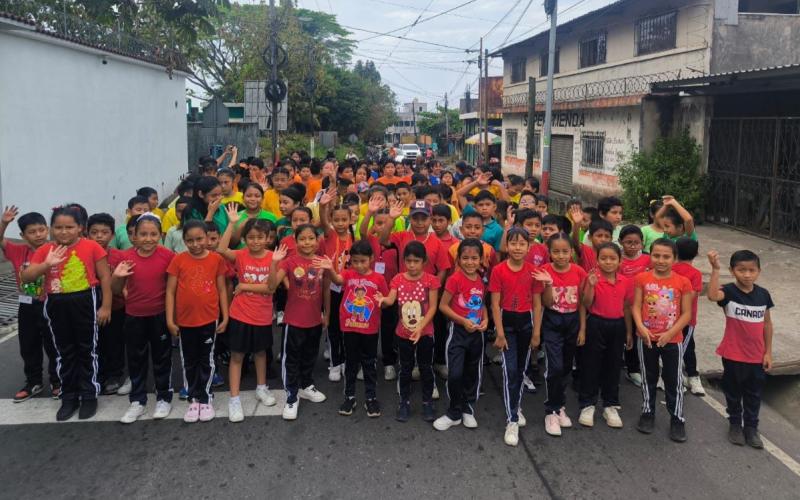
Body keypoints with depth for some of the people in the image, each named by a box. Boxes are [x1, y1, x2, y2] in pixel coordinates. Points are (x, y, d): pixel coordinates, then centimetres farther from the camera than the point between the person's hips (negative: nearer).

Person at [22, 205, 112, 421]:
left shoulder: (91, 247, -8)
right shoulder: (44, 250, 0)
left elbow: (105, 276, -5)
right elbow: (25, 277, -4)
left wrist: (106, 306, -7)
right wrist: (47, 264, -20)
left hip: (84, 302, -3)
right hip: (56, 304, 3)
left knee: (87, 350, 8)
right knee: (64, 351, 13)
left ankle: (89, 396, 19)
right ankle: (69, 397, 25)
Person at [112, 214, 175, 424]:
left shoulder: (168, 256, -11)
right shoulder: (126, 257, -7)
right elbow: (116, 290, 2)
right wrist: (116, 277, -18)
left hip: (160, 315, -2)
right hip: (134, 316, 2)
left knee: (162, 358, 11)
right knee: (136, 359, 13)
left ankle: (164, 398, 25)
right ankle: (137, 401, 26)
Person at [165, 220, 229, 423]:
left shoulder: (216, 259, -5)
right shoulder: (178, 260, -6)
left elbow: (222, 290, 1)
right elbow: (170, 292, -4)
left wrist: (225, 317, -1)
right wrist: (170, 320, -7)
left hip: (209, 319, -1)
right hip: (185, 321, 1)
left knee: (206, 360, 11)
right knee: (189, 361, 13)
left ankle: (205, 399, 22)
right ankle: (193, 399, 26)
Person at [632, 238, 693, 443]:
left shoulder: (683, 282, -7)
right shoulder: (642, 279, -5)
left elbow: (686, 313, -6)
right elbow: (636, 306, -4)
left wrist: (670, 333, -17)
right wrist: (640, 327, -20)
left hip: (673, 339, -1)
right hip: (646, 338, 1)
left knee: (674, 380, 8)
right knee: (648, 377, 16)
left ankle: (677, 419, 21)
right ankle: (648, 413, 30)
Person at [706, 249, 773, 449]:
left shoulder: (763, 294, -4)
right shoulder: (729, 291, -16)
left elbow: (767, 323, 5)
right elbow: (712, 295, -40)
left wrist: (768, 352, 5)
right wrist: (715, 269, -46)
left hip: (757, 355, 3)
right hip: (733, 355, -3)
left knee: (754, 393, 16)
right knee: (733, 392, 14)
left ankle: (751, 427, 31)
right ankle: (735, 423, 33)